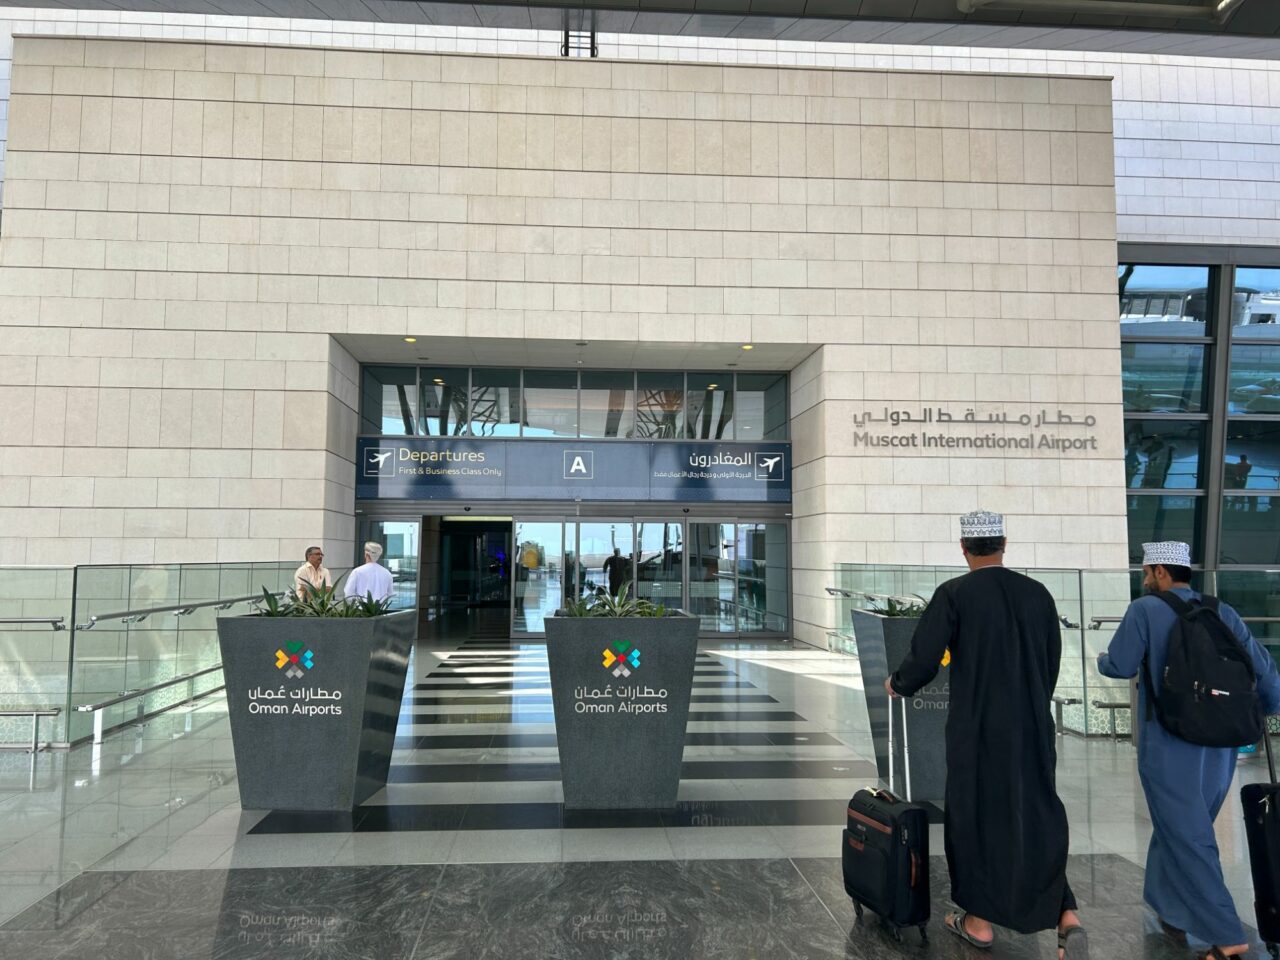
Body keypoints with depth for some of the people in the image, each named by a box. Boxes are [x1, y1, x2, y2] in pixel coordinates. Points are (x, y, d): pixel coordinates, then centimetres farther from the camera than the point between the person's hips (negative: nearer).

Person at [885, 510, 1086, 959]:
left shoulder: (953, 593, -12)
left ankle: (979, 920, 25)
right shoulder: (1037, 593, 2)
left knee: (973, 816, 13)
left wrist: (897, 684, 9)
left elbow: (923, 661, -13)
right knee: (1038, 818, 17)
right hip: (1033, 726, 4)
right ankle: (1066, 915, 5)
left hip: (976, 728, -4)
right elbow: (1052, 665, 10)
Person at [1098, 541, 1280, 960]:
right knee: (1183, 828, 21)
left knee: (1188, 838, 2)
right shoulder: (1223, 613, 6)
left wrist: (1102, 658, 10)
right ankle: (1172, 906, 33)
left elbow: (1120, 667, -12)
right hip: (1220, 746, 6)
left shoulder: (1145, 610, -10)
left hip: (1169, 746, -6)